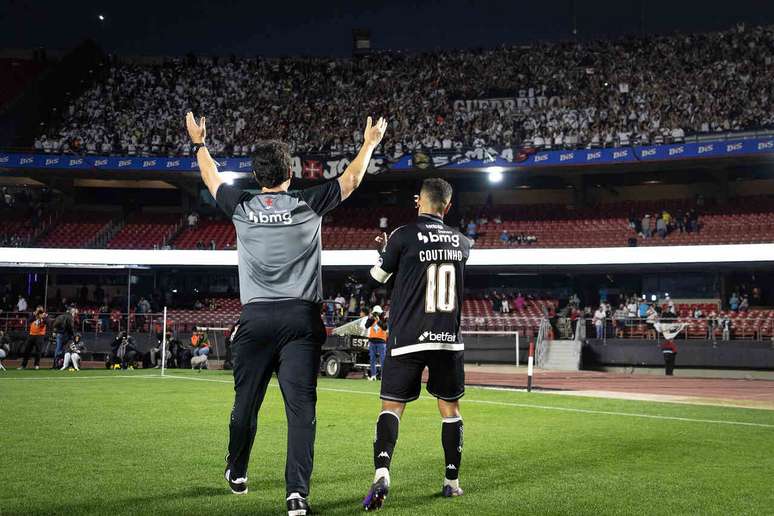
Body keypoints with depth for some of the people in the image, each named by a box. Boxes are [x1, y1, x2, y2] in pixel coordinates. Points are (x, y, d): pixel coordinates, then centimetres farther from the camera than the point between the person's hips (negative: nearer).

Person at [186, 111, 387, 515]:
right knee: (301, 405, -6)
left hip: (256, 317, 2)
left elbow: (211, 177, 23)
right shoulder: (308, 205, 1)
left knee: (246, 402, 15)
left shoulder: (242, 208, 4)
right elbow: (351, 180, 15)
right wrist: (370, 143, 31)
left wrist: (199, 143, 41)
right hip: (301, 317, -2)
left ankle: (237, 474, 36)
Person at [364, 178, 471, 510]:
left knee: (391, 407, 1)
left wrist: (385, 249, 28)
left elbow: (378, 275, 9)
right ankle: (452, 482, 19)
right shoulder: (462, 242, 6)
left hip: (408, 339, -3)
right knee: (450, 408, 14)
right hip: (449, 339, 3)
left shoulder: (404, 235, -6)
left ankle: (381, 474, -19)